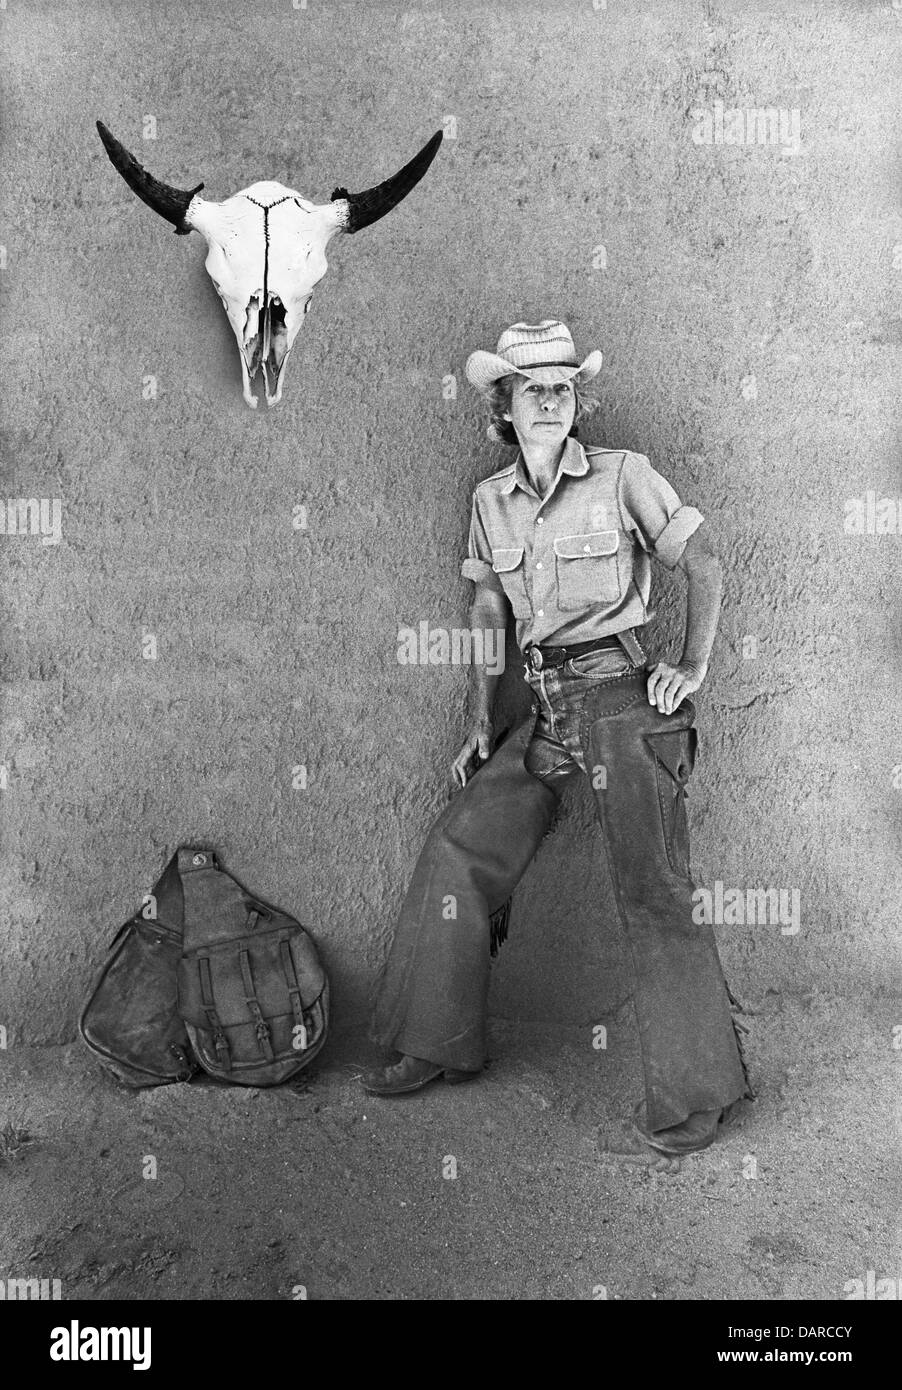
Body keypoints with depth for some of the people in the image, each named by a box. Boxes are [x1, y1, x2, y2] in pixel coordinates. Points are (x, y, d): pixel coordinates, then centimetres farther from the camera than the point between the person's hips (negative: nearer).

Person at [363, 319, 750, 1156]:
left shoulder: (622, 475, -2)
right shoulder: (491, 500, 11)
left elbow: (703, 563, 4)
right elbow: (487, 615, 16)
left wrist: (694, 665, -4)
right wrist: (478, 726, 12)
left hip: (620, 696, -5)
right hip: (545, 711, 6)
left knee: (652, 891, -7)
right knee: (457, 851, 4)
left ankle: (694, 1095, 6)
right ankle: (438, 1047, 20)